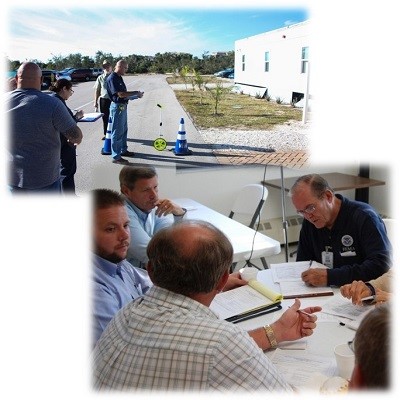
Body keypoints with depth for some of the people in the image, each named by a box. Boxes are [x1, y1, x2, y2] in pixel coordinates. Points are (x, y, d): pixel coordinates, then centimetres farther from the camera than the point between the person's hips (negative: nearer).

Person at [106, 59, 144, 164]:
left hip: (123, 106, 10)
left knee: (124, 130, 20)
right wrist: (136, 93, -16)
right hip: (117, 107, -10)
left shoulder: (119, 77, 12)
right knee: (117, 132, -5)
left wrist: (136, 94, 6)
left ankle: (123, 150, 35)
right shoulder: (112, 78, -18)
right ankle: (116, 157, 0)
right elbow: (120, 94, -24)